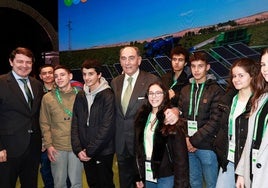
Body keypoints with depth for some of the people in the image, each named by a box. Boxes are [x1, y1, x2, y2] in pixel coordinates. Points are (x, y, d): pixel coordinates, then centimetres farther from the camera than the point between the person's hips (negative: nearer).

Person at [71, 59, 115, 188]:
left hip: (103, 152, -4)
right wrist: (78, 149, -6)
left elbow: (107, 127, -16)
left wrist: (90, 151, -14)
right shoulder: (80, 96, 5)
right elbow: (75, 124, 4)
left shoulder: (108, 96, -11)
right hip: (85, 153, 5)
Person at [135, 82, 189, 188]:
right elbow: (138, 148, 6)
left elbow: (180, 154, -15)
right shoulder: (143, 116, 3)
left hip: (167, 176, -5)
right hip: (148, 174, 5)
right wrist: (139, 176, 7)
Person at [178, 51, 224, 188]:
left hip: (207, 146, -4)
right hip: (188, 146, 5)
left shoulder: (216, 91, -6)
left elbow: (215, 122, -12)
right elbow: (180, 116, 8)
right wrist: (186, 138, -7)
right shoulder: (185, 90, 10)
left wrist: (194, 140, -13)